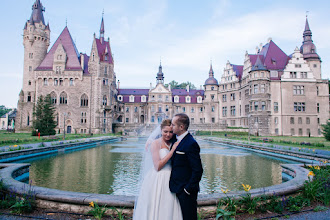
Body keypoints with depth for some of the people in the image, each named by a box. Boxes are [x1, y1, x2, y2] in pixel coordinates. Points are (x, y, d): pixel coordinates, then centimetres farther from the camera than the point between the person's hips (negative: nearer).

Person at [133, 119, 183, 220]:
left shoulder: (174, 144, 8)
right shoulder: (155, 143, -8)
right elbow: (158, 166, -16)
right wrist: (172, 150, -16)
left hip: (169, 181, 5)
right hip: (157, 182, -5)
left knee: (168, 211, 11)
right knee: (155, 210, 5)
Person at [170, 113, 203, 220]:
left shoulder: (191, 144, -21)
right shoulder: (176, 140, 7)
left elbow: (198, 170, -21)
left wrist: (188, 189, -17)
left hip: (186, 191, -9)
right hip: (177, 189, 9)